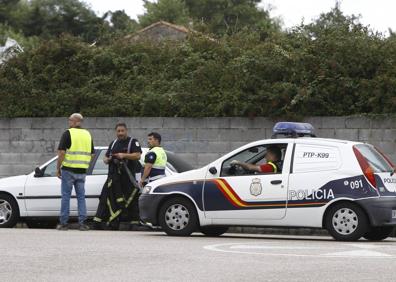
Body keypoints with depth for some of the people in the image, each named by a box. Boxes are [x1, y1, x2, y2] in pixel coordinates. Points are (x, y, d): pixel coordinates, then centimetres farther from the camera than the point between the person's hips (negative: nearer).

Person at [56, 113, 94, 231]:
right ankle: (82, 222, 3)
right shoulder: (87, 134, 11)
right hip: (82, 171, 5)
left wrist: (58, 168, -4)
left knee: (66, 196, 1)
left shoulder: (68, 133, -7)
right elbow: (92, 154, 13)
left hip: (68, 169, -5)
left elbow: (61, 152, -12)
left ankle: (63, 223, 3)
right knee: (81, 196, 8)